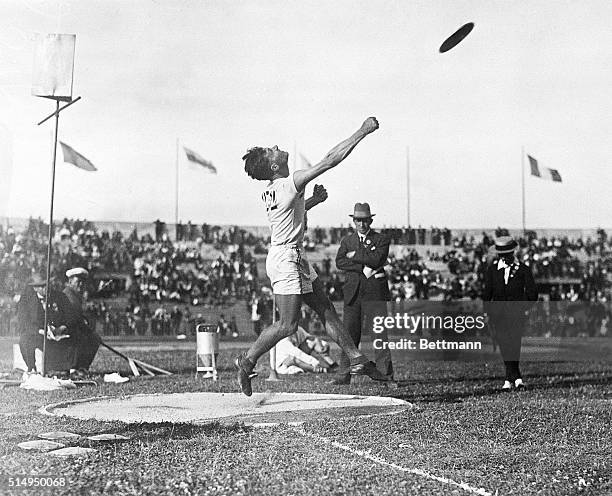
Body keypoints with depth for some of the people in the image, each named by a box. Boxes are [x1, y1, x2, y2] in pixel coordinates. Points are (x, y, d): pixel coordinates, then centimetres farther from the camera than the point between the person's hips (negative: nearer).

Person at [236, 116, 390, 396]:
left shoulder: (271, 191, 7)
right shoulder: (291, 183, -20)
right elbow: (331, 160, -20)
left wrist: (313, 201, 13)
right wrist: (363, 131, -13)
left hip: (295, 257, 10)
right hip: (285, 258, -10)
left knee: (327, 311, 11)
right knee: (288, 324, -3)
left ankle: (356, 360, 16)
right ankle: (247, 361, 10)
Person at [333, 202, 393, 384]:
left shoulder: (381, 239, 7)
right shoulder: (347, 240, 16)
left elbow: (377, 259, -12)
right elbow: (339, 262, -1)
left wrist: (354, 255, -4)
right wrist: (363, 268, -12)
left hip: (375, 292, -3)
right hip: (352, 292, 3)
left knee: (380, 332, -7)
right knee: (350, 333, 3)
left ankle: (385, 374, -4)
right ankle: (344, 375, 7)